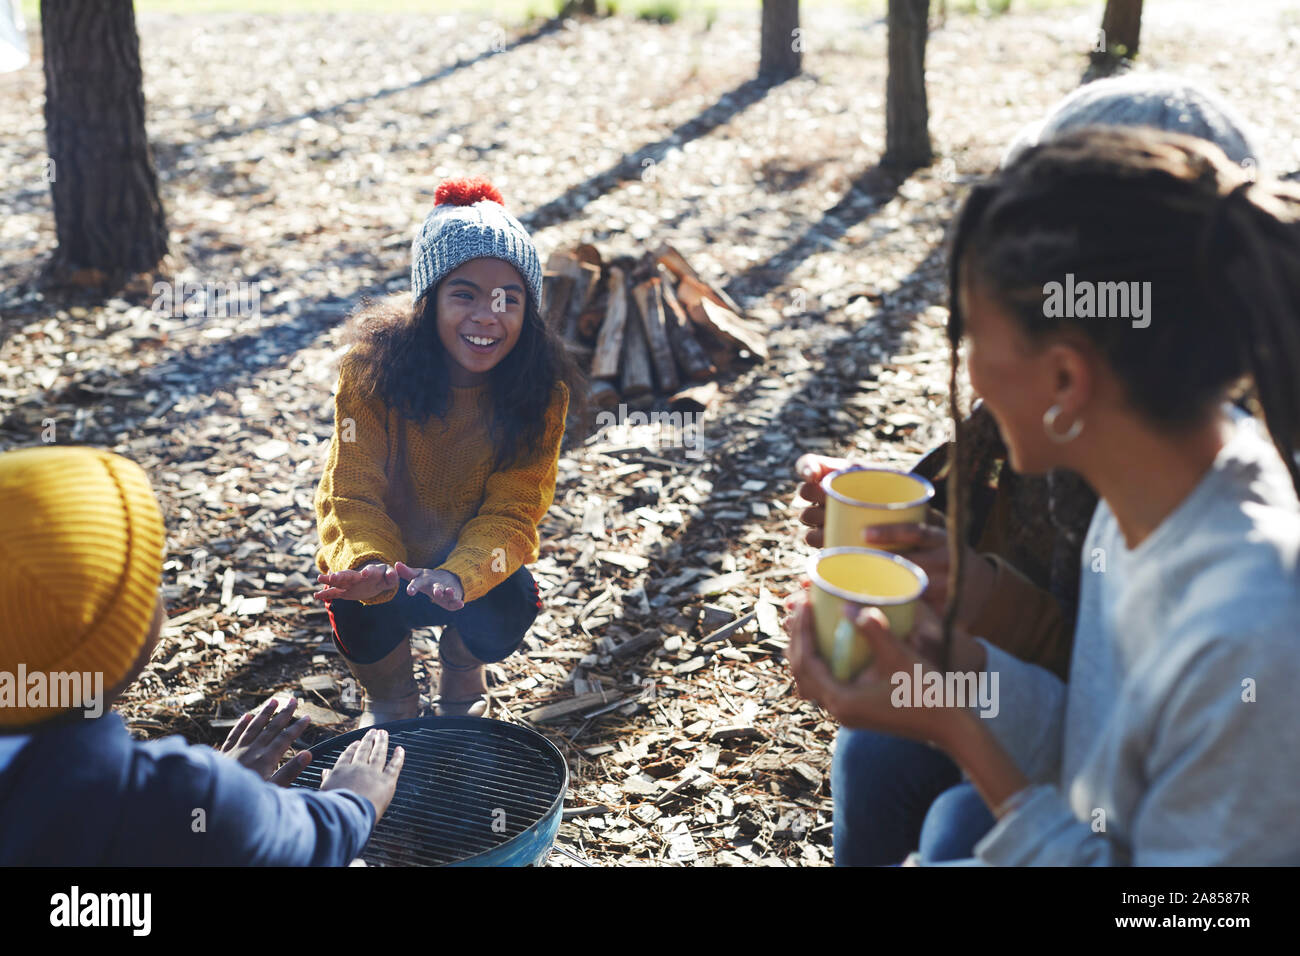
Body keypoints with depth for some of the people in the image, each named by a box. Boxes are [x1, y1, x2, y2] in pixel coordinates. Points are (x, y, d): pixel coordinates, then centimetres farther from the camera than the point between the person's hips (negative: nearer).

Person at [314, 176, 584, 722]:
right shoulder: (373, 366, -24)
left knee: (500, 621, -28)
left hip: (476, 558, 1)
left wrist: (459, 576, -44)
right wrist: (369, 567, -46)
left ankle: (462, 678, 12)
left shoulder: (540, 390, -20)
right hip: (383, 552, -1)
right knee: (360, 612, -31)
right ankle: (390, 698, 7)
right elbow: (355, 494, -22)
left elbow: (512, 512, -21)